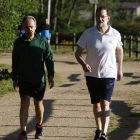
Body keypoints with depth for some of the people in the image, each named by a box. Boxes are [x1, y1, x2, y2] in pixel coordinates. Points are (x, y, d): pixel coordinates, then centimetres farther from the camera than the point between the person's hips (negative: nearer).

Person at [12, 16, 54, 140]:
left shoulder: (42, 41, -3)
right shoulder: (19, 42, 0)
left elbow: (49, 59, 0)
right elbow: (15, 63, 9)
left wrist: (51, 76, -10)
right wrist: (15, 79, 12)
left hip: (39, 79, 1)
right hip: (24, 79, 0)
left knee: (38, 104, 13)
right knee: (25, 102, -14)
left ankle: (39, 126, 37)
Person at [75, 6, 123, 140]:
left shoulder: (115, 34, -6)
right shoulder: (88, 33, -7)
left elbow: (120, 50, 14)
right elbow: (78, 53, -4)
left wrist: (120, 69, 17)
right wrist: (83, 64, -24)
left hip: (108, 74, -2)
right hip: (92, 74, 2)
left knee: (105, 103, -15)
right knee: (96, 104, 13)